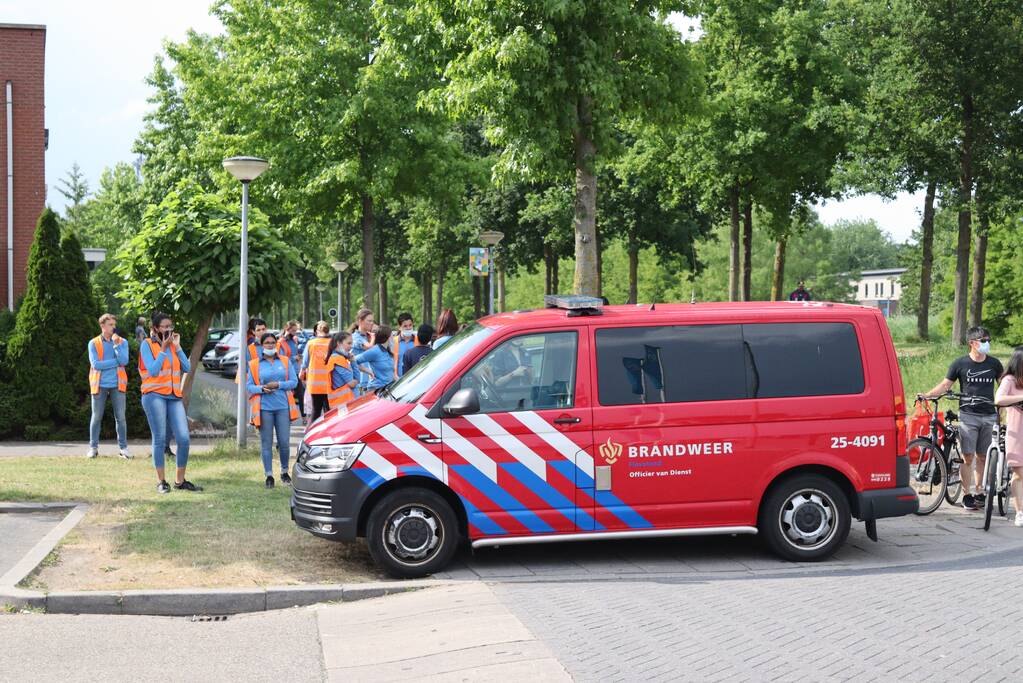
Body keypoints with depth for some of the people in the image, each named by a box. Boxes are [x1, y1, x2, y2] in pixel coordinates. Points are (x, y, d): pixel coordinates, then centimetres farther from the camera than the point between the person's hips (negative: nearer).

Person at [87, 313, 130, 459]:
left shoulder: (122, 342, 7)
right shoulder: (93, 343, 2)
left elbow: (124, 361, -8)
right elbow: (95, 364, -10)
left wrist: (116, 344, -13)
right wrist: (116, 361, -9)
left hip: (117, 384, 1)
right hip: (100, 385, -1)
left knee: (120, 417, 1)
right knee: (96, 417, 3)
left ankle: (123, 447, 7)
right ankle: (93, 447, 11)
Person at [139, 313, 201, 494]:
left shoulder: (172, 344, 15)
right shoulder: (147, 344, 1)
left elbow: (187, 368, 5)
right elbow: (153, 370, -10)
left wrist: (177, 346, 1)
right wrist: (163, 349, -8)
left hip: (174, 396, 5)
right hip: (155, 395, -5)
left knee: (184, 439, -3)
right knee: (160, 439, -4)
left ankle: (180, 481, 8)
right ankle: (161, 481, 4)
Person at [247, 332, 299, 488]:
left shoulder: (285, 361, 10)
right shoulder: (254, 365, 7)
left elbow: (294, 381, 4)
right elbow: (249, 386, 6)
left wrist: (278, 385, -11)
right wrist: (262, 389, -14)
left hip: (283, 406, 1)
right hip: (264, 407, -1)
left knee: (284, 442, 1)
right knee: (266, 443, 1)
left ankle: (285, 472, 20)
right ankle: (269, 475, 8)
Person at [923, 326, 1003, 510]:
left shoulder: (994, 363, 8)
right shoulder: (960, 363, 0)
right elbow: (945, 385, 2)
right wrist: (927, 395, -12)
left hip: (989, 415, 2)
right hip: (968, 415, -2)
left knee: (982, 457, 6)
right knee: (968, 457, -5)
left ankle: (979, 491, 16)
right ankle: (967, 495, 1)